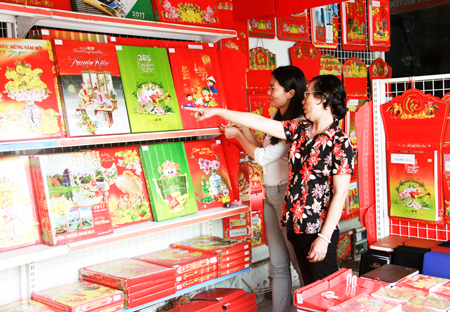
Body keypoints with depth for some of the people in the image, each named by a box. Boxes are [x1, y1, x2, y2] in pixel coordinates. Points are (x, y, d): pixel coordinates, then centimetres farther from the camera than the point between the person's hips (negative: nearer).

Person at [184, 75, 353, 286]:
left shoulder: (340, 143, -13)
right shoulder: (301, 130, 7)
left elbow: (340, 193, -16)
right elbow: (259, 122, 10)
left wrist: (324, 237, -19)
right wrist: (216, 112, 12)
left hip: (319, 231, -7)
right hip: (296, 226, 7)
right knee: (309, 285, 17)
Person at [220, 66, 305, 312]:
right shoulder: (278, 120, 14)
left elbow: (264, 156, -15)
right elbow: (265, 153, 17)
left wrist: (237, 135, -2)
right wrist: (244, 132, 10)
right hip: (271, 194, 9)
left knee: (300, 261, 1)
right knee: (278, 264, 13)